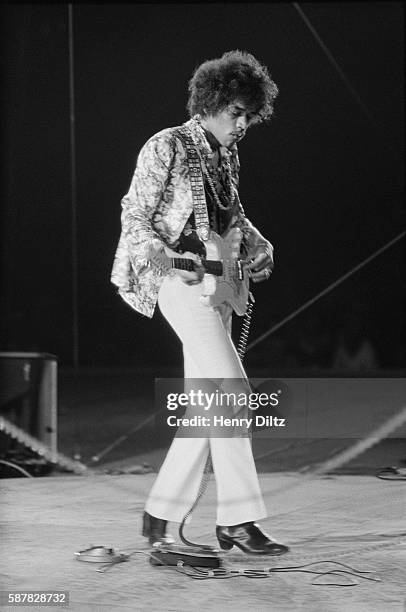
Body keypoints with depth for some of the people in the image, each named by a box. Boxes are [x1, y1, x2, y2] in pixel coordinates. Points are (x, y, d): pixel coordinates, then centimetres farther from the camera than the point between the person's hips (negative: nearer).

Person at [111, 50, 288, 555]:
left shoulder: (227, 155, 15)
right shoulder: (168, 147, -7)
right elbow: (134, 216, -7)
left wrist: (257, 250, 14)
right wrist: (165, 261, -22)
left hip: (217, 284, 9)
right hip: (183, 282, -9)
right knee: (231, 390, -16)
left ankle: (160, 515, 15)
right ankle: (237, 520, -15)